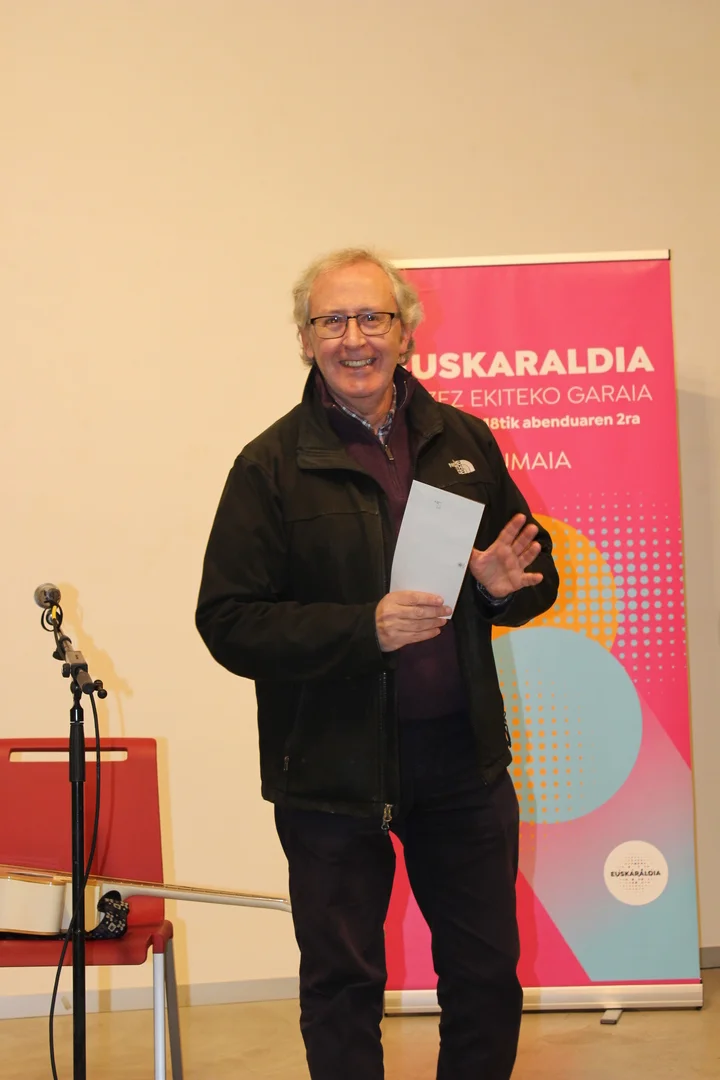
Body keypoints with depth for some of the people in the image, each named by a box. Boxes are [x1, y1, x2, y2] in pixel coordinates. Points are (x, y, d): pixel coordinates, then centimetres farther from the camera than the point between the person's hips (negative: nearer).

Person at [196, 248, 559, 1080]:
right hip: (335, 763, -3)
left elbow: (537, 575, 16)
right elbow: (228, 622, -11)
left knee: (488, 973, 13)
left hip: (464, 754, 4)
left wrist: (505, 583, -9)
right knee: (342, 983, 10)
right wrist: (365, 629, -23)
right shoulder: (272, 466, -6)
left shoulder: (464, 441, 6)